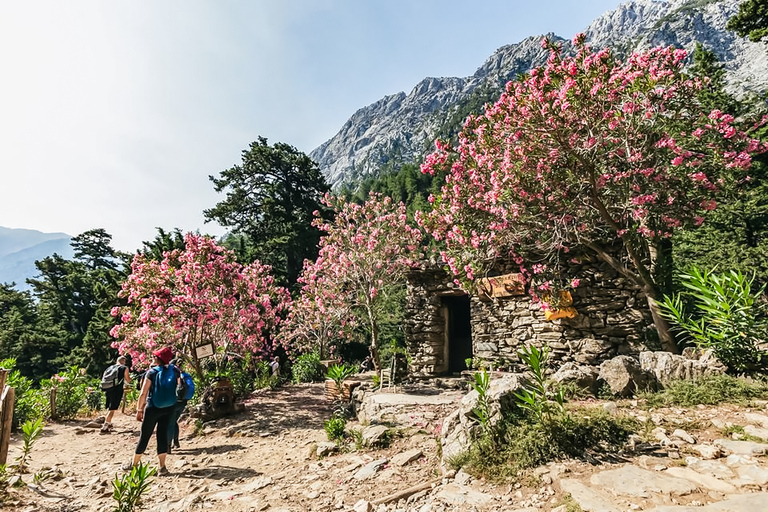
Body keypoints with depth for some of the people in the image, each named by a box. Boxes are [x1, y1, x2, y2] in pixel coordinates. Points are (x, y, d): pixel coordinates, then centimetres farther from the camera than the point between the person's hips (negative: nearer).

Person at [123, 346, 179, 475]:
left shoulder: (151, 372, -13)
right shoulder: (175, 371, -4)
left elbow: (143, 393, -11)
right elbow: (178, 388, 4)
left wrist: (139, 410, -1)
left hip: (153, 408, -3)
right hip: (169, 408, 3)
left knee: (145, 435, 12)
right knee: (163, 435, 9)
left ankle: (134, 464, 30)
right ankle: (162, 467, 11)